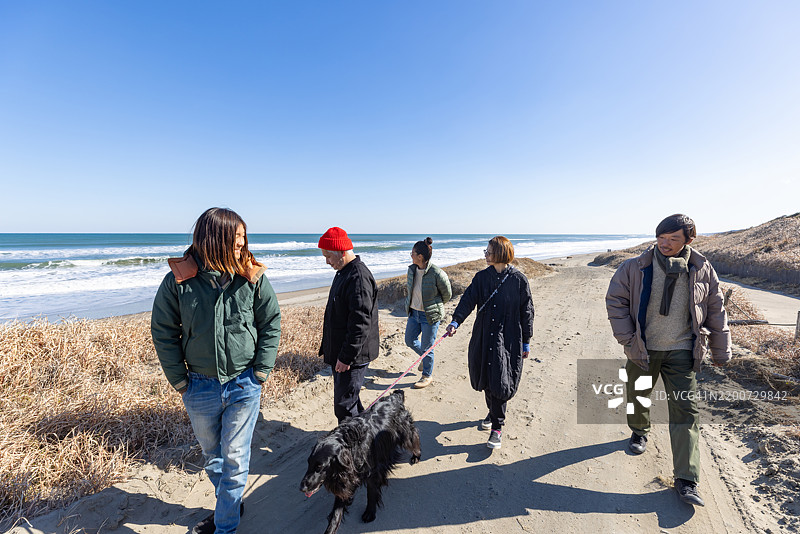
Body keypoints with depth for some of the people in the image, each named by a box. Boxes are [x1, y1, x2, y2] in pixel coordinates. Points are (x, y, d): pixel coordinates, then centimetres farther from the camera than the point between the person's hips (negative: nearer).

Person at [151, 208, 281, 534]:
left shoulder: (253, 277, -9)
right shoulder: (179, 280, -9)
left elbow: (271, 324, -2)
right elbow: (163, 332, -1)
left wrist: (260, 373, -6)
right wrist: (180, 382, -3)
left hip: (244, 386, -1)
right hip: (200, 387, 2)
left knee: (235, 460, 8)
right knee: (212, 457, 22)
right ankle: (231, 504, 47)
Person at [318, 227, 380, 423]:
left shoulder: (359, 277, -21)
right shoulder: (343, 272, 13)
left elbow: (361, 322, -25)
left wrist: (346, 357, -22)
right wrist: (327, 348, 21)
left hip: (353, 357, -10)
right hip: (340, 354, 10)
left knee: (344, 406, -3)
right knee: (350, 400, 20)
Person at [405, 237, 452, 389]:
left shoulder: (437, 274, -22)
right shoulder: (411, 269, -1)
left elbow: (447, 294, -7)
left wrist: (434, 307, 5)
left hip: (430, 316, -7)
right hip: (414, 313, 7)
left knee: (426, 347, 5)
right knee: (410, 340, 18)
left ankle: (427, 376, 26)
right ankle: (425, 358, 46)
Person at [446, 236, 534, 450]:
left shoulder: (518, 279, -6)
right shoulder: (482, 277, 4)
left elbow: (526, 311, -1)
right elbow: (468, 299, -6)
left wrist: (526, 342, 2)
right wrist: (456, 320, -23)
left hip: (509, 338, -4)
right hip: (484, 336, 4)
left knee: (500, 382, -5)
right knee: (486, 378, 14)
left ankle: (497, 427, 10)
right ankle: (493, 412, 39)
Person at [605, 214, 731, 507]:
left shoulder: (702, 270, -3)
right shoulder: (635, 268, -9)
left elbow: (716, 310, 6)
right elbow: (615, 300, -4)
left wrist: (721, 351, 8)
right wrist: (626, 338, -10)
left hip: (681, 351, 0)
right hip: (642, 350, 0)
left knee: (685, 409, -1)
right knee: (637, 397, 16)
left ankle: (686, 480, 6)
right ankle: (639, 432, 48)